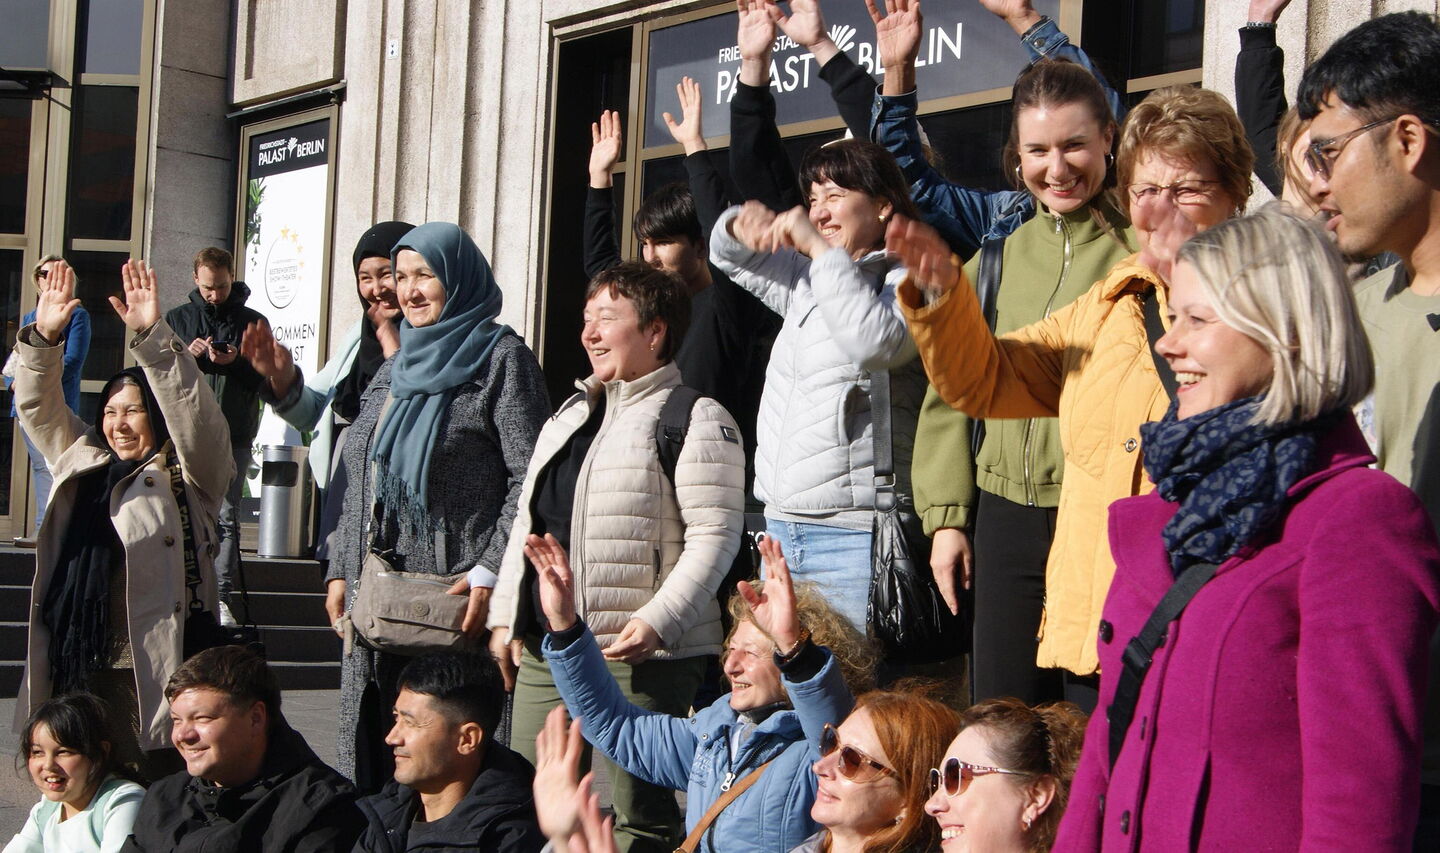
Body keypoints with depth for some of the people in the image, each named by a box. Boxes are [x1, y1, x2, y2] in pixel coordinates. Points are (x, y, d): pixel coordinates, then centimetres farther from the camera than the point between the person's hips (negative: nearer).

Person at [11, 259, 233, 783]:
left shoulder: (188, 475, 4)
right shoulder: (82, 465, 20)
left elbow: (191, 410, -11)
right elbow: (38, 409, 17)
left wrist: (152, 336, -21)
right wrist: (43, 338, 2)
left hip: (153, 674, -5)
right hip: (77, 667, 5)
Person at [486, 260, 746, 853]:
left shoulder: (695, 419, -5)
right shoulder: (570, 416, 21)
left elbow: (714, 535, -13)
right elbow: (528, 524, 25)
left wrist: (659, 621, -23)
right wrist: (505, 617, 18)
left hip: (635, 656, -8)